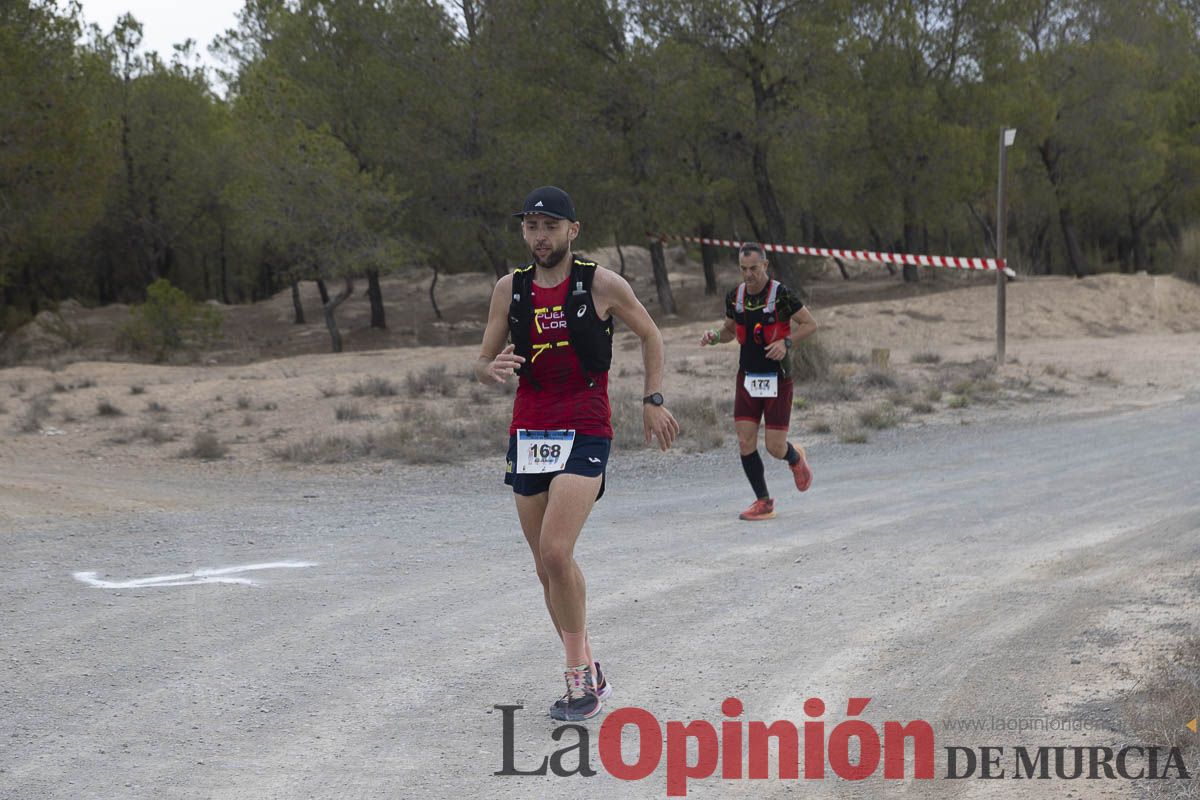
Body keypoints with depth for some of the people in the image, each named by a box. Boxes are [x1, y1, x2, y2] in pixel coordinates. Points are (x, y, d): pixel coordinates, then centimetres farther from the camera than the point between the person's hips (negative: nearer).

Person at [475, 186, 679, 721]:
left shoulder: (602, 285, -4)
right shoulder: (510, 289, 6)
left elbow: (650, 335, 11)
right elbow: (482, 365, 10)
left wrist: (654, 401, 6)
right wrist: (493, 369, -14)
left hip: (585, 435, -5)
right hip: (527, 432, 5)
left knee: (555, 552, -20)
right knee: (546, 566, 7)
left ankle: (579, 673, -7)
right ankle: (588, 677, 20)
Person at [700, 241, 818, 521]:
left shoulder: (781, 294, -12)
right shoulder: (734, 296, 4)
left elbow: (810, 324, -4)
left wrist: (786, 341, -20)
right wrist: (715, 336, -3)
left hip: (777, 379, -4)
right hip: (747, 377, 4)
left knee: (775, 447, -4)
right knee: (745, 442, -6)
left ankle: (795, 459, 33)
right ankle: (763, 502, 7)